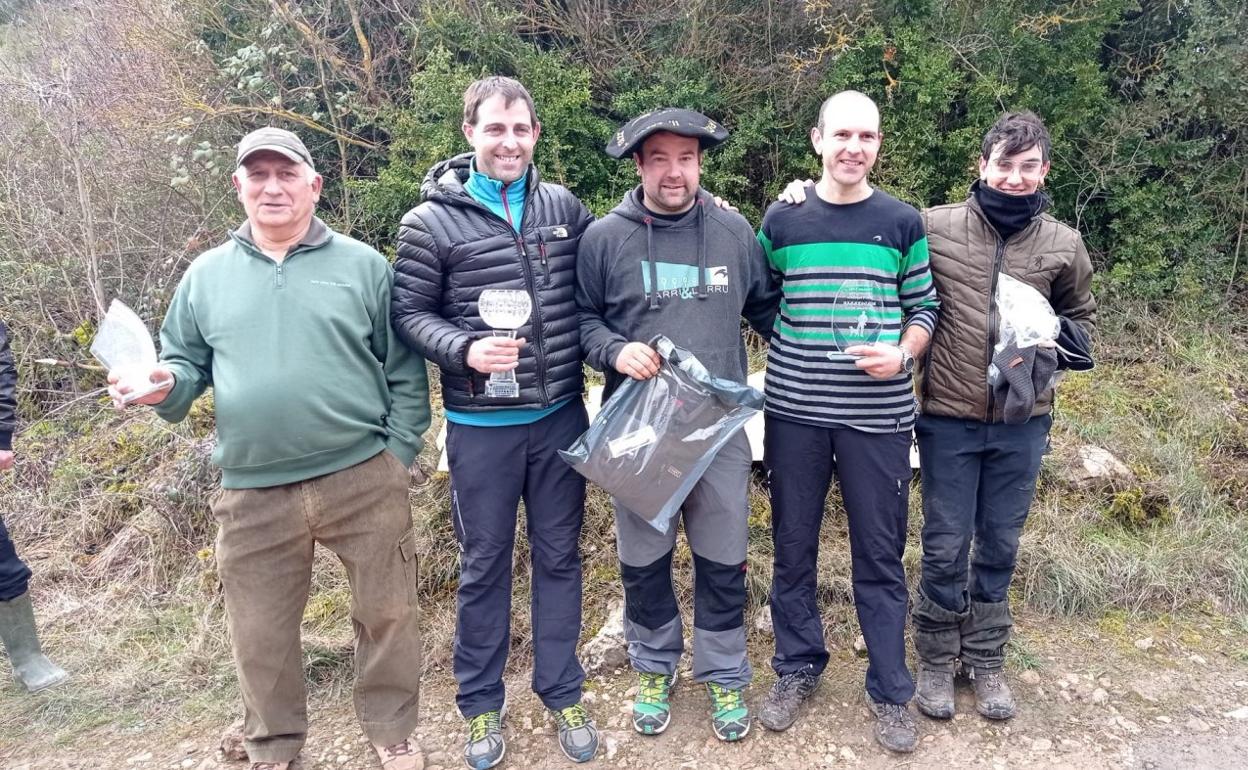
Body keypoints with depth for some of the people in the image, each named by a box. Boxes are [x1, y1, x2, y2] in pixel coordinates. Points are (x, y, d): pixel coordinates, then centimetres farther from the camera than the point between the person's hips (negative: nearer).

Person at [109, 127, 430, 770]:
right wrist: (163, 385, -9)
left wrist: (398, 453, -4)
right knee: (261, 635, 14)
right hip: (251, 492, 2)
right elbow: (187, 365, 14)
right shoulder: (206, 274, 8)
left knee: (387, 614, 10)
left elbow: (404, 370, 2)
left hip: (363, 479, -1)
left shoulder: (362, 265, 2)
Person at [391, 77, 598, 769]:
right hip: (481, 427, -2)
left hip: (560, 418, 3)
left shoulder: (564, 207, 4)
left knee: (558, 557, 13)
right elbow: (409, 314, -4)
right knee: (484, 565, 11)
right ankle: (481, 705, 30)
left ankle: (562, 695, 31)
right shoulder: (431, 222, -6)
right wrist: (465, 350, -19)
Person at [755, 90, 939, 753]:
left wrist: (902, 354, -10)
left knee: (880, 555, 8)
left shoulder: (903, 223, 4)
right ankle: (797, 667, 31)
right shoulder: (781, 220, 3)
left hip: (877, 415, 0)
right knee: (793, 546, 11)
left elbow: (923, 308, 8)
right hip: (795, 410, 1)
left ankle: (889, 690, 25)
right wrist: (790, 350, -3)